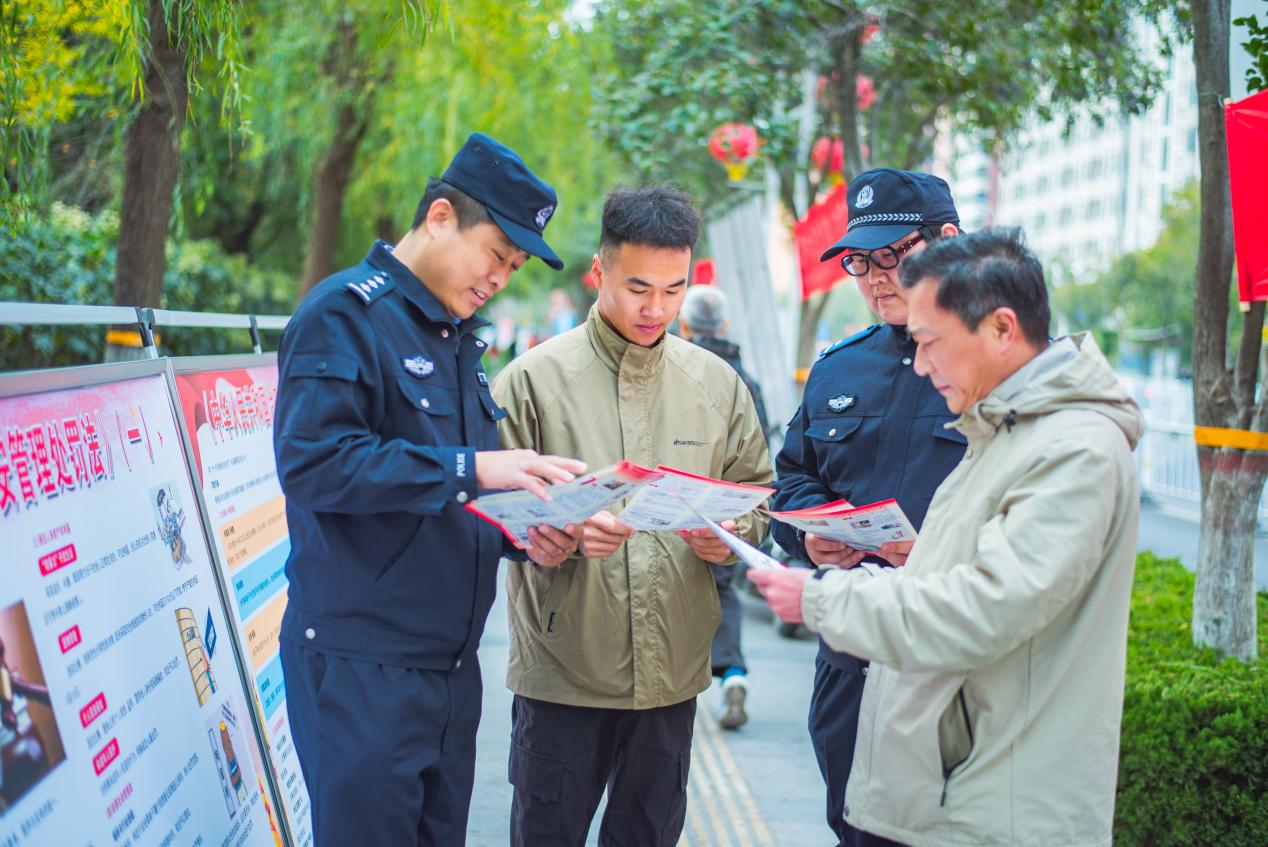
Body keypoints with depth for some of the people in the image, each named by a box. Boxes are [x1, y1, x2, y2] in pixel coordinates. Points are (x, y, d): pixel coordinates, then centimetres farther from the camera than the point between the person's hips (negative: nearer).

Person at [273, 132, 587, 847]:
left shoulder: (458, 338, 16)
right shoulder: (346, 313, -10)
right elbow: (312, 461, -23)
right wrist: (469, 467, -25)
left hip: (450, 662, 9)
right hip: (363, 663, -8)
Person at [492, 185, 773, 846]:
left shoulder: (716, 382, 7)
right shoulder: (533, 377, -5)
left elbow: (755, 491, 15)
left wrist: (732, 535, -7)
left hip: (673, 668, 3)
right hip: (562, 668, -3)